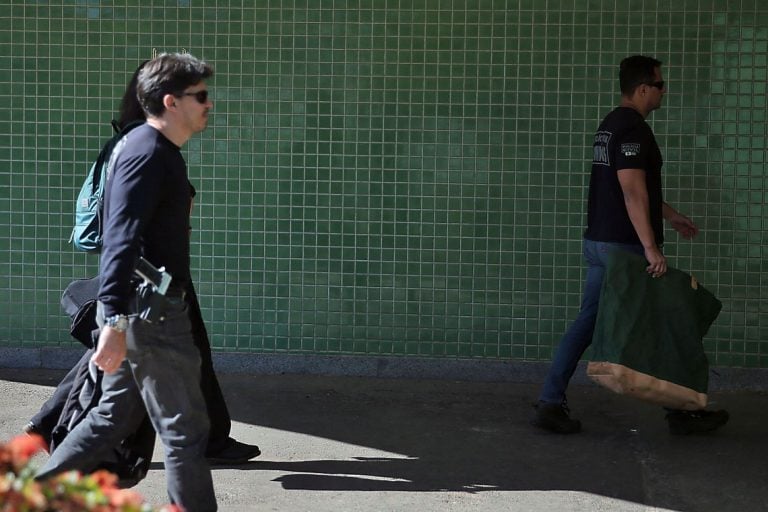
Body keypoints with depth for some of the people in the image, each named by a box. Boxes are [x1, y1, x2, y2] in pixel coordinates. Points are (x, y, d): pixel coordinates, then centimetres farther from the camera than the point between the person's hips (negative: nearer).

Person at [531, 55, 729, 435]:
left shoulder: (610, 125, 15)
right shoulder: (633, 129, -17)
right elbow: (633, 192, -25)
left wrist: (671, 216, 31)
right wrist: (651, 248, -27)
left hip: (599, 242, 9)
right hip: (625, 246, -9)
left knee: (587, 321, 8)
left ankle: (550, 404, 4)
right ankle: (681, 412, 13)